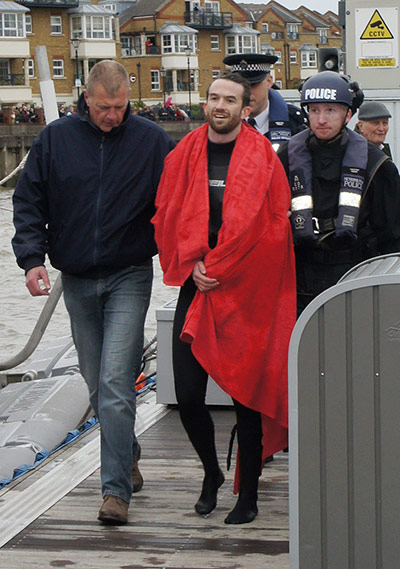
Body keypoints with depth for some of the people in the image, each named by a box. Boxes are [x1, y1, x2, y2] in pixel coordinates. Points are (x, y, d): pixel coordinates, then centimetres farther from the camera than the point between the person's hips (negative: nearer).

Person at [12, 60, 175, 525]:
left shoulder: (152, 140, -2)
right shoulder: (56, 138, 3)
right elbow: (28, 200, 7)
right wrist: (32, 257, -5)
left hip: (129, 278, -3)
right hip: (77, 281, 3)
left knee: (115, 382, -13)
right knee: (97, 385, 12)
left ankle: (116, 489, -11)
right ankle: (127, 457, 33)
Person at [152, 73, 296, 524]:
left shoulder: (261, 157, -3)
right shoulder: (184, 154, 8)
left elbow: (272, 225, -8)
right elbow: (167, 216, 8)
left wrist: (220, 268, -11)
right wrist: (192, 264, -6)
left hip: (245, 293, -3)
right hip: (195, 286, 3)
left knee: (246, 394, 2)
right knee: (187, 397, 0)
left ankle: (248, 494, 17)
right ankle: (211, 472, 28)